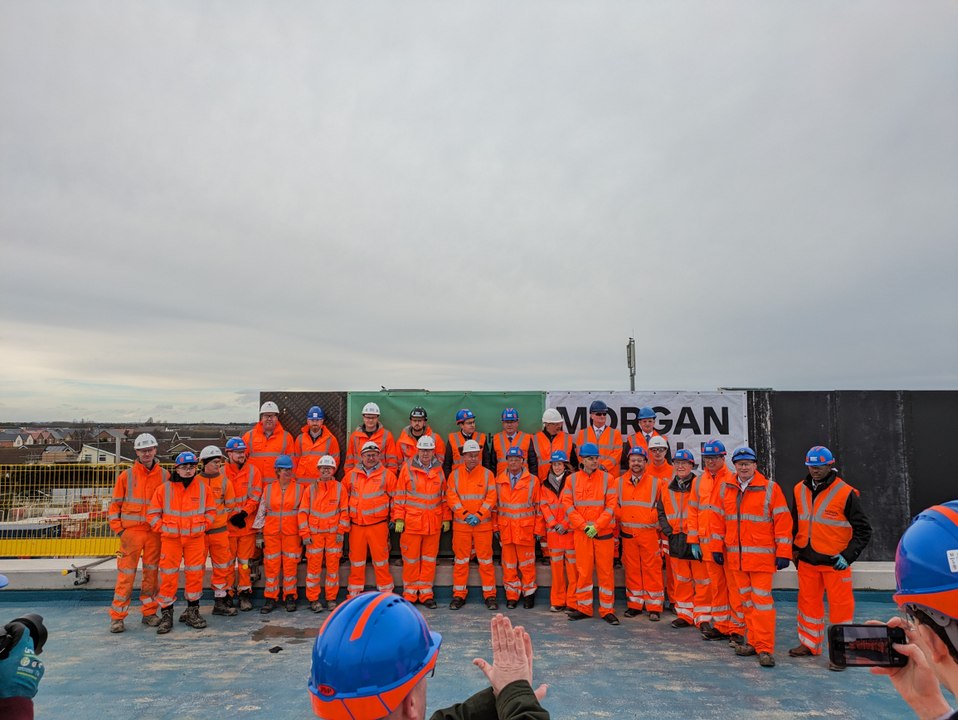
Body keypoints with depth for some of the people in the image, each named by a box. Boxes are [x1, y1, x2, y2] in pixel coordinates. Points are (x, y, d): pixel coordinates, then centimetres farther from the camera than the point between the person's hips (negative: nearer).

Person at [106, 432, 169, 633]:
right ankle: (117, 617, 10)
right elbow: (115, 503, 4)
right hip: (131, 531, -2)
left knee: (152, 572, 9)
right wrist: (118, 529, -2)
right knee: (126, 574, -1)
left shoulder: (164, 476, 5)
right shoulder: (126, 475, 1)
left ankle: (149, 612, 20)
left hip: (155, 532, 2)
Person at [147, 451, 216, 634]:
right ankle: (166, 615, 16)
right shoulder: (164, 489, -1)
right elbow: (152, 513, 4)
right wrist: (162, 529, -4)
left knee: (195, 575, 7)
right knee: (168, 576, 2)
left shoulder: (203, 488, 2)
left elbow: (211, 511, 8)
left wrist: (203, 526, -2)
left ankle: (193, 612, 22)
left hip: (196, 539, 1)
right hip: (170, 539, -1)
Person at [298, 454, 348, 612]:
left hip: (334, 533, 0)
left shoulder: (340, 488, 3)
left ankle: (331, 598, 15)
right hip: (314, 533, 0)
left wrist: (341, 531, -3)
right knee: (314, 565, 2)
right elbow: (303, 512, 4)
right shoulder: (310, 489, 4)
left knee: (333, 565, 4)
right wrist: (305, 534, -2)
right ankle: (313, 599, 12)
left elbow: (344, 511, 4)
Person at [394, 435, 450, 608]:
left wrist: (446, 518, 9)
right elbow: (400, 495, 0)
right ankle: (410, 594, 17)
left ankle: (426, 594, 19)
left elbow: (444, 496, 12)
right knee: (411, 558, 5)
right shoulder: (407, 468, 0)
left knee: (429, 558, 9)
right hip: (411, 522, -2)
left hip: (434, 523, 3)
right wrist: (398, 518, -4)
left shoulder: (438, 469, 8)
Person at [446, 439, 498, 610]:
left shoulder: (487, 474, 2)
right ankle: (459, 595, 17)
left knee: (486, 560, 3)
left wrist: (479, 515, -13)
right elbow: (451, 498, -2)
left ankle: (490, 595, 13)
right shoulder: (455, 475, 4)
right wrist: (465, 514, -12)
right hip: (461, 524, 1)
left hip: (483, 524, -1)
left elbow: (491, 498, -3)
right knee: (461, 560, 7)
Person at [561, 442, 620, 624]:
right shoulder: (572, 479, 3)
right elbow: (568, 505, -1)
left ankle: (607, 610, 13)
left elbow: (612, 505, -5)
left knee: (606, 571, 3)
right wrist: (583, 525, -11)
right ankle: (583, 608, 19)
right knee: (583, 571, 7)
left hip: (603, 532, -1)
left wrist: (596, 526, -14)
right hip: (581, 532, 1)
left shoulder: (607, 478, 0)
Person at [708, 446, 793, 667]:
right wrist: (717, 547, 9)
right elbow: (719, 520, 12)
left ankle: (764, 648, 3)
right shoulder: (726, 489, 8)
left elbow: (783, 521, -5)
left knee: (762, 601, -5)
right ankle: (752, 641, 24)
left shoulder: (770, 489, -4)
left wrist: (783, 553, -8)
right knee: (742, 601, 12)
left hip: (761, 557, -5)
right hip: (735, 556, 5)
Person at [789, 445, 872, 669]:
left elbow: (864, 530, -8)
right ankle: (810, 643, 30)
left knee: (840, 604, 4)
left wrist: (848, 556, -14)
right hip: (807, 559, 5)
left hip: (835, 561, -5)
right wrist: (794, 549, 10)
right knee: (808, 600, 15)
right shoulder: (800, 490, 2)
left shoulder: (845, 493, -13)